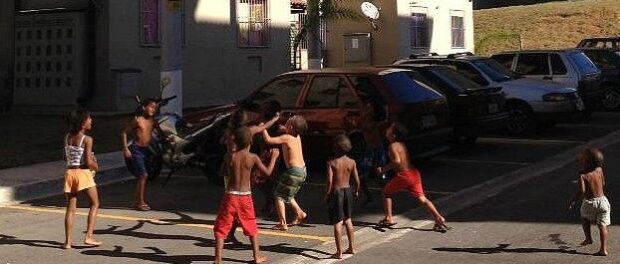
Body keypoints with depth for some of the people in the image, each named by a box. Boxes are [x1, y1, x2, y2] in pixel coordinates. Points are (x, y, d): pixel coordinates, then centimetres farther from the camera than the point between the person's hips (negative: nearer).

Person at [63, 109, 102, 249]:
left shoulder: (67, 137, 7)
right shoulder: (87, 139, -12)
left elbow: (66, 156, 14)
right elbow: (88, 162, -17)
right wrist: (96, 166, 5)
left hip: (70, 172, 5)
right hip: (83, 173, -5)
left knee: (71, 208, 8)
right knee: (94, 204, 9)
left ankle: (68, 241, 6)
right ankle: (89, 236, 0)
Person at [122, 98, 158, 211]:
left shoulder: (153, 121, 6)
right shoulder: (137, 120, -10)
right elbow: (124, 133, -6)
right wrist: (125, 149, -12)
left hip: (146, 150, 7)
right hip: (137, 150, -7)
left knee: (142, 177, 12)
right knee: (143, 175, -14)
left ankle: (137, 201, 23)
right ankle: (140, 202, -9)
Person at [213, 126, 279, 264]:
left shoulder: (230, 156, -6)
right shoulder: (253, 157, -7)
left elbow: (225, 172, 9)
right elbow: (267, 172, 1)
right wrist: (274, 157, 14)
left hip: (230, 196, -1)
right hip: (246, 197, 1)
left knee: (221, 228, 6)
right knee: (251, 227, 19)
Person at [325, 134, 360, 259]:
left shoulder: (332, 162, -14)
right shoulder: (351, 162, -4)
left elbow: (330, 180, -20)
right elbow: (357, 180, -2)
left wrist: (327, 194, -6)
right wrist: (356, 191, 16)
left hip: (336, 192, -4)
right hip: (347, 191, 4)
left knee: (337, 222, -1)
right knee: (348, 219, 21)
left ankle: (339, 252, 0)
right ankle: (351, 247, 28)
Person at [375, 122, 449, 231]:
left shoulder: (393, 146, -10)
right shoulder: (401, 145, 16)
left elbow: (396, 161, -24)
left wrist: (383, 169, -14)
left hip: (404, 175, -7)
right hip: (414, 173, 7)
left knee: (386, 192, 14)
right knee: (422, 198, 6)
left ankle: (388, 219, 12)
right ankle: (439, 218, -5)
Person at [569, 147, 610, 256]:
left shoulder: (582, 174, -16)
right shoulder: (599, 170, 0)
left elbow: (581, 190, -25)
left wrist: (574, 200, -12)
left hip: (589, 203, -3)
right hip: (602, 200, 3)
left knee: (585, 218, 27)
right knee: (602, 226, 3)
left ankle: (588, 238, 26)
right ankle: (603, 249, -1)